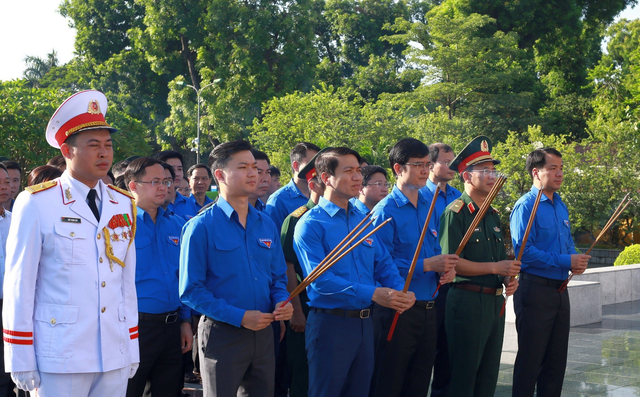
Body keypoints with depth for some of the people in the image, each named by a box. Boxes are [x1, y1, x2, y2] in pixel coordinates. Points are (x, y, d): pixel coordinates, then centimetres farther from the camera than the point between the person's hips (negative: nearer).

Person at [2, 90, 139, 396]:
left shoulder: (123, 205, 10)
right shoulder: (36, 203, -5)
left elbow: (127, 280, 12)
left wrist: (132, 347, 12)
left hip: (115, 358, 5)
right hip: (61, 358, -4)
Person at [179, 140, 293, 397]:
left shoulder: (266, 225, 9)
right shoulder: (201, 227, -9)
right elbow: (191, 291, -13)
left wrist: (281, 302, -6)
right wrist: (239, 317, -18)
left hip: (263, 334, 5)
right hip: (222, 334, -5)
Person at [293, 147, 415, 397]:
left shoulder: (364, 221, 12)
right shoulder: (311, 224, -11)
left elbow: (384, 264, 11)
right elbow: (320, 280, -21)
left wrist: (401, 291, -11)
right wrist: (373, 294, -27)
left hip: (364, 324, 7)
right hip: (330, 322, -7)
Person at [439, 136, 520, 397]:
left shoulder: (493, 215, 16)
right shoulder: (456, 213, -10)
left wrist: (509, 279, 4)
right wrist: (495, 268, -19)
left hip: (495, 302, 8)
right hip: (468, 300, -8)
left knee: (488, 375, 12)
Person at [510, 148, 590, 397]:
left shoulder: (560, 206, 13)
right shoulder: (526, 206, -13)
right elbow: (523, 250, -21)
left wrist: (576, 260, -1)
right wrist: (565, 261, -20)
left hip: (559, 290, 8)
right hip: (535, 290, -8)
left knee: (556, 359, 12)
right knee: (530, 359, -1)